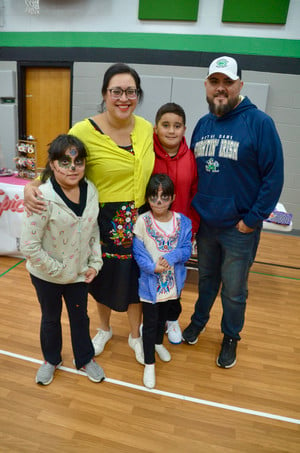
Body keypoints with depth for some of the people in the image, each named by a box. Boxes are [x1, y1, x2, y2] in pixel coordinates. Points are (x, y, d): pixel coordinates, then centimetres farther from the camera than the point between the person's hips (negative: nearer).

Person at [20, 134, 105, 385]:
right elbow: (29, 246, -23)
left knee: (80, 317, 21)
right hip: (46, 276, -3)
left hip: (79, 273, 4)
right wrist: (58, 270, -16)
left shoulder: (91, 190, -10)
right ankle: (51, 359, 48)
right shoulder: (43, 198, -27)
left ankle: (85, 359, 46)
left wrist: (95, 263, -2)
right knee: (51, 318, 21)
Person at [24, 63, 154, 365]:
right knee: (102, 278, 18)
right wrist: (32, 186, -26)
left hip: (138, 222, 3)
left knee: (135, 278, 16)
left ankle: (135, 335, 43)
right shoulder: (84, 131, -17)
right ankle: (104, 329, 49)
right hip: (102, 223, -2)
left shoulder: (146, 128, -2)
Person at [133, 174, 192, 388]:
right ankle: (149, 363, 27)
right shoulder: (143, 221, -16)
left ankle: (158, 342, 54)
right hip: (150, 282, -3)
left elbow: (186, 249, -9)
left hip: (172, 280, 3)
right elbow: (138, 252, -13)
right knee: (149, 322, 8)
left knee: (163, 316, 26)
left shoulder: (182, 221, -9)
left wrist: (170, 258, -26)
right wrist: (153, 267, -26)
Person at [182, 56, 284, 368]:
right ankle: (199, 320, 46)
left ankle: (231, 337, 36)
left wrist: (252, 219, -15)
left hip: (239, 228, -4)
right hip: (204, 223, 4)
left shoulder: (259, 122, -12)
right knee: (206, 278, 22)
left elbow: (273, 176, -14)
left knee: (234, 290, 12)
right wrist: (192, 211, 7)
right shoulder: (202, 125, 6)